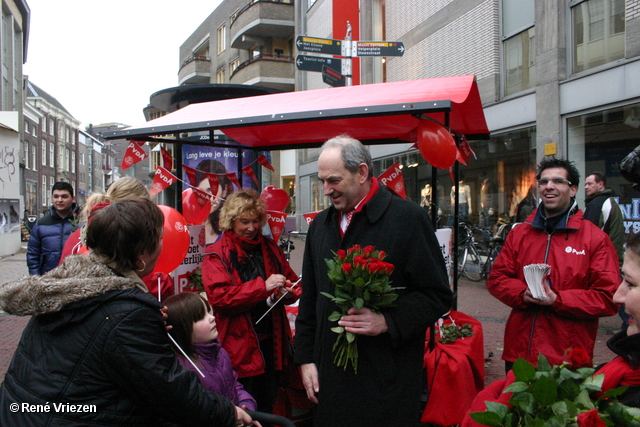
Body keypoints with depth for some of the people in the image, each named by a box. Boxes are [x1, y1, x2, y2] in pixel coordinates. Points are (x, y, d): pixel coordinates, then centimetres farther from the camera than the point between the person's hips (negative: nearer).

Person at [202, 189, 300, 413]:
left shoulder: (270, 248, 9)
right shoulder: (217, 255, -6)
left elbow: (292, 281, 15)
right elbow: (219, 297, -17)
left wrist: (288, 292, -9)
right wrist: (263, 287, -24)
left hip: (271, 343, 5)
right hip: (240, 347, -4)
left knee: (267, 408, 18)